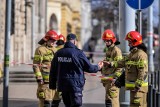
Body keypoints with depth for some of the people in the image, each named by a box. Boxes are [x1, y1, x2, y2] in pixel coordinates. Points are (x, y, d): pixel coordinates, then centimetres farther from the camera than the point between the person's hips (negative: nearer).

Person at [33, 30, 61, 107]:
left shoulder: (54, 49, 18)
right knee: (45, 100, -9)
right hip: (45, 80, -8)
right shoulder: (40, 50, -6)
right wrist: (38, 77, -18)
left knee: (56, 99, 11)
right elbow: (36, 65, -11)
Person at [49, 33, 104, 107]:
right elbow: (89, 68, -3)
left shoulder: (58, 53, 5)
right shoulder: (78, 53, -11)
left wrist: (52, 85, 17)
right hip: (75, 85, -6)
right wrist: (98, 67, 17)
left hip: (62, 85, 6)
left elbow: (53, 71, 8)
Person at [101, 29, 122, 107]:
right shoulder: (108, 50, 20)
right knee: (108, 100, 13)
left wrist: (115, 77, -23)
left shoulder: (116, 51, -11)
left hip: (112, 80, -10)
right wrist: (103, 79, 25)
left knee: (112, 99, -12)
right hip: (107, 79, 10)